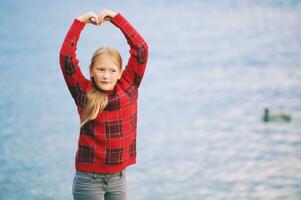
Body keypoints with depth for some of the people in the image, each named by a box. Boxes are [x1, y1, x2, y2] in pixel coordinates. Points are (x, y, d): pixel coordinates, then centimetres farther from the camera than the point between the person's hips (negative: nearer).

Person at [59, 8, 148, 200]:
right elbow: (66, 56, -13)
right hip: (89, 178, -3)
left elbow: (141, 49, -4)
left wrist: (116, 17, -6)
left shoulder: (128, 88, 0)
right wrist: (80, 22, -13)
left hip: (118, 177, 3)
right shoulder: (84, 92, -4)